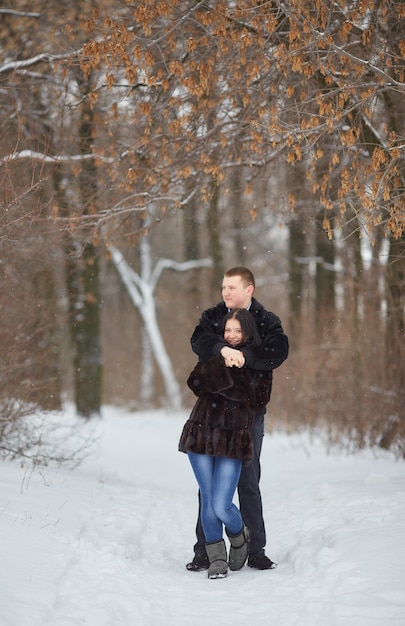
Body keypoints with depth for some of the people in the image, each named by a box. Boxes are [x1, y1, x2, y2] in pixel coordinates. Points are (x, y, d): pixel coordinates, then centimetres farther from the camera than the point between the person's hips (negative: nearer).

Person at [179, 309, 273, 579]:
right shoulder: (214, 353, 13)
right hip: (202, 432, 3)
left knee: (220, 505, -10)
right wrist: (222, 367, -13)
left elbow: (257, 400, -3)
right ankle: (216, 557, 18)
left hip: (233, 438, -2)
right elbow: (195, 383, -1)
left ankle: (239, 536, 22)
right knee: (208, 501, 2)